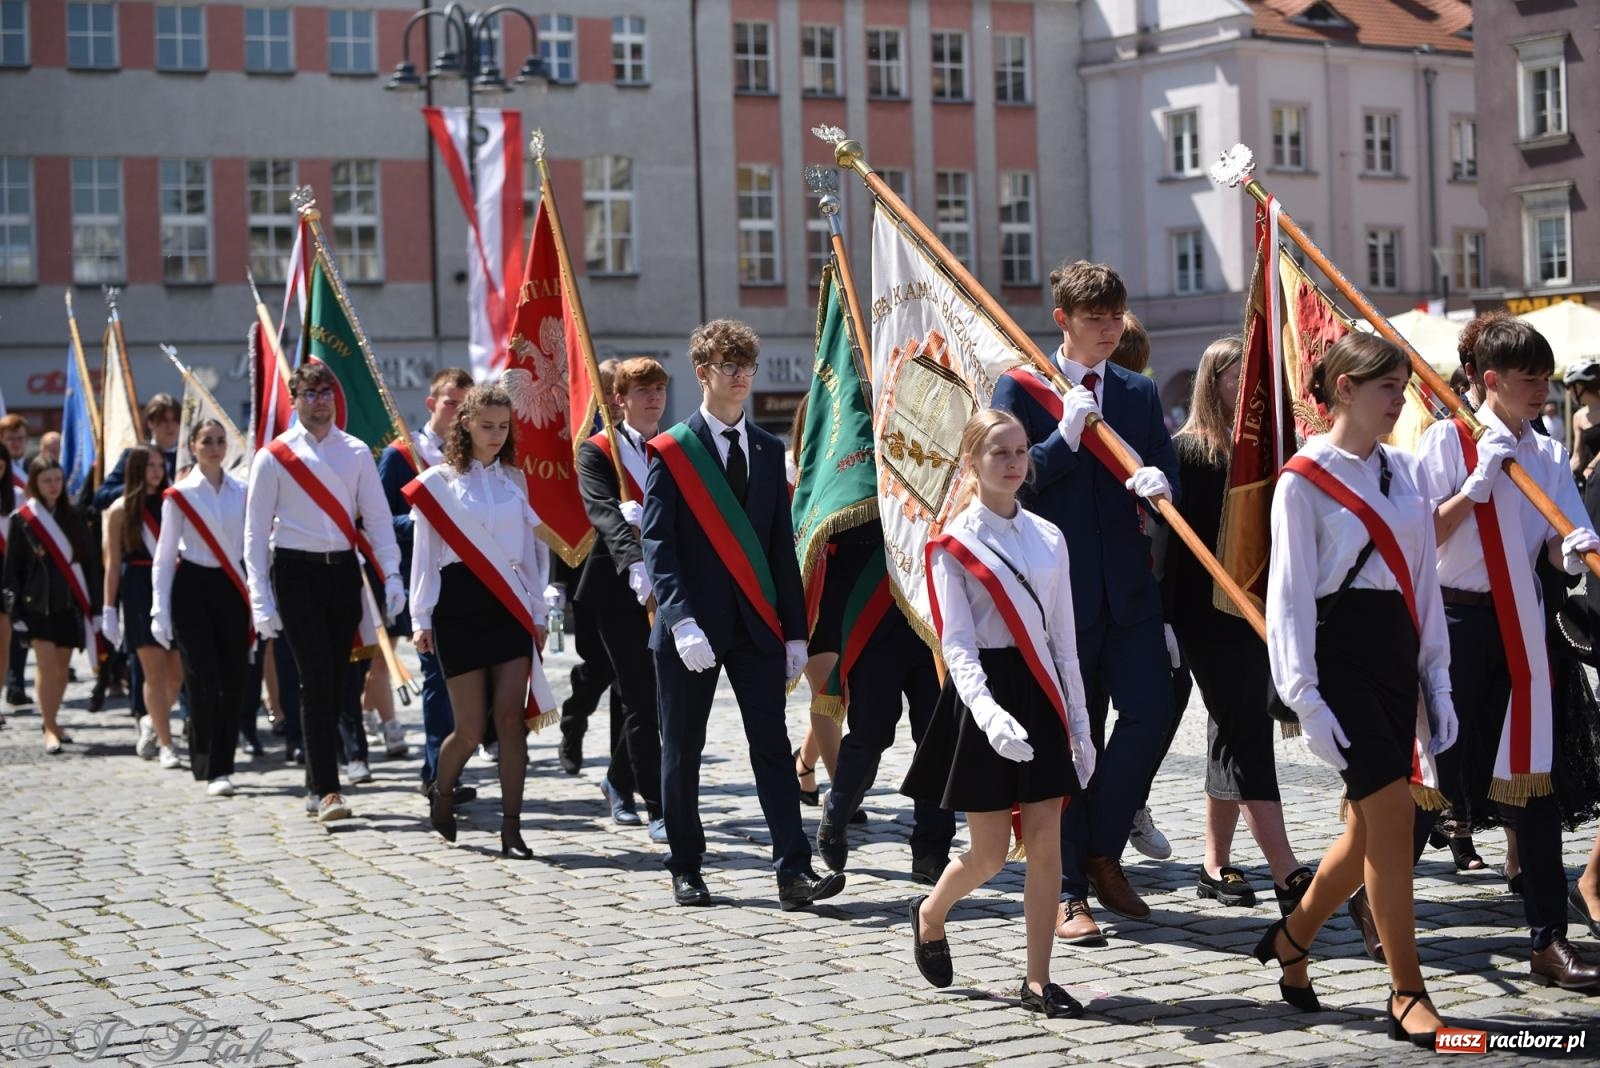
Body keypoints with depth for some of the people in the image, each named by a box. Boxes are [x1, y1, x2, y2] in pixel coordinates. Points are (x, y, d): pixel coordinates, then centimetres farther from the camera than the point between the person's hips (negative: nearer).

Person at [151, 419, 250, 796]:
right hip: (193, 588, -3)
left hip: (232, 587, 3)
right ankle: (212, 770, -2)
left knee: (234, 680, 2)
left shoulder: (242, 491, 7)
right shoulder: (179, 494, -1)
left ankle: (222, 763, 15)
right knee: (204, 681, -7)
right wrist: (160, 612, -5)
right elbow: (164, 556, -1)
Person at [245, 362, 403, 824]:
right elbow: (256, 530, 0)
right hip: (296, 571, -3)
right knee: (316, 680, -11)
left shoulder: (356, 452, 8)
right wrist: (261, 600, -6)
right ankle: (326, 790, -11)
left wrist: (391, 575, -5)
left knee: (335, 681, 7)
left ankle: (317, 786, 18)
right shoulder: (274, 457, 0)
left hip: (344, 569, 4)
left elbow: (377, 517, 7)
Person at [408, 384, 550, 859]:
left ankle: (511, 828, -3)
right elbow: (424, 554, 1)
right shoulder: (437, 482, 1)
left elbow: (531, 548, 13)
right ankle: (440, 794, 27)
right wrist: (421, 620, -1)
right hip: (459, 605, -3)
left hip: (509, 605, 3)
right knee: (471, 725, -2)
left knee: (510, 716, -6)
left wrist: (537, 614, 9)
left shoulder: (516, 479, 11)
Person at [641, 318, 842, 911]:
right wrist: (682, 620, -21)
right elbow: (657, 544, -9)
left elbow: (782, 545, 13)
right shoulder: (671, 451, -2)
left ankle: (794, 871, -5)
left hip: (757, 622, 3)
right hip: (692, 626, -3)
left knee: (772, 746, -3)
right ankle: (686, 869, 18)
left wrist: (795, 630, 8)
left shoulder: (768, 450, 12)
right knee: (682, 751, 6)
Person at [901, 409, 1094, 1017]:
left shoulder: (1048, 539, 8)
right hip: (985, 694, -4)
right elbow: (957, 646, -13)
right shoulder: (955, 545, -6)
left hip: (1040, 694, 4)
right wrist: (991, 714, -28)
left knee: (1045, 842, 0)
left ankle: (1038, 981, 7)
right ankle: (930, 916, 31)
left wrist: (1079, 723, 8)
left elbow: (1063, 640, 11)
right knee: (989, 854, 1)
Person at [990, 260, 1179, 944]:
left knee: (1152, 712, -4)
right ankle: (1066, 892, 9)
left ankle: (1102, 854, 17)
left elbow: (1168, 474, 8)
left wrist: (1159, 482, -15)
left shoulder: (1140, 393, 13)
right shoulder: (1021, 388, -1)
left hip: (1128, 586, 4)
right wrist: (1063, 439, -19)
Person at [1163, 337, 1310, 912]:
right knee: (1245, 739, -8)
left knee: (1235, 736, 12)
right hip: (1209, 615, -6)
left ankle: (1217, 865, 22)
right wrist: (1168, 620, -13)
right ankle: (1288, 877, -12)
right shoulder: (1188, 450, -5)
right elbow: (1173, 539, -8)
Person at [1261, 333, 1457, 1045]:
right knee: (1393, 813, -11)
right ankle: (1407, 997, -2)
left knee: (1372, 826, 8)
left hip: (1396, 651, 7)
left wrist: (1436, 679, 11)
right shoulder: (1304, 480, -5)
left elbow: (1423, 578, 15)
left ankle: (1291, 940, 30)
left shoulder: (1403, 471, 13)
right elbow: (1290, 593, -9)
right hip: (1340, 651, -7)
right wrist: (1305, 697, -15)